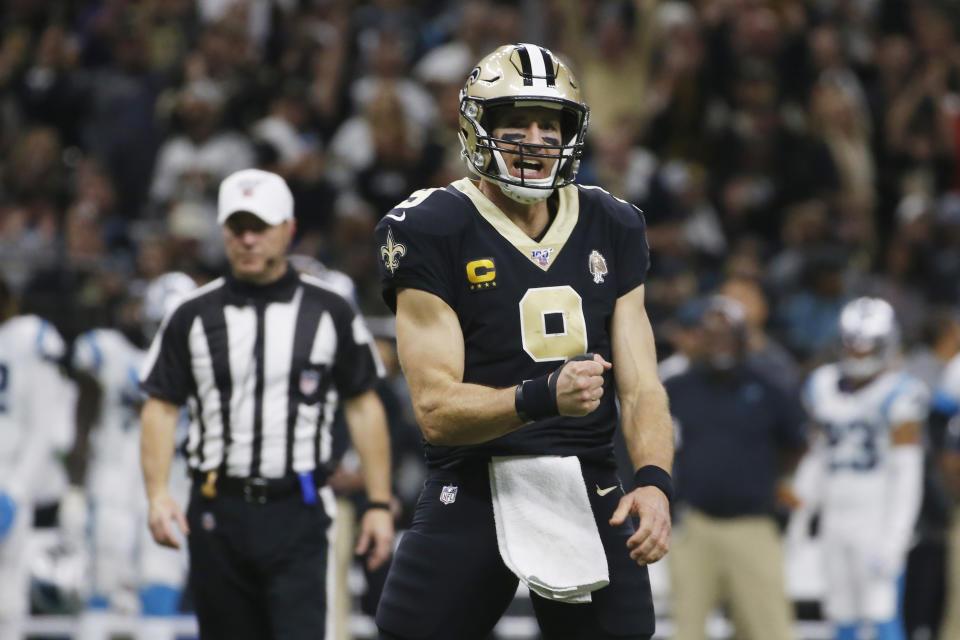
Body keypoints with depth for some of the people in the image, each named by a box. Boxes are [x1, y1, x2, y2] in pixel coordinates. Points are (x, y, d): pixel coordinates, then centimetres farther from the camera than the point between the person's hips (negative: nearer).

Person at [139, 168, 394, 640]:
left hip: (300, 515, -2)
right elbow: (160, 409, 7)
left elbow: (364, 407, 8)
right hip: (217, 516, 2)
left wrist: (379, 504, 2)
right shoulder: (193, 317, 7)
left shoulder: (330, 313, 6)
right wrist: (158, 495, -7)